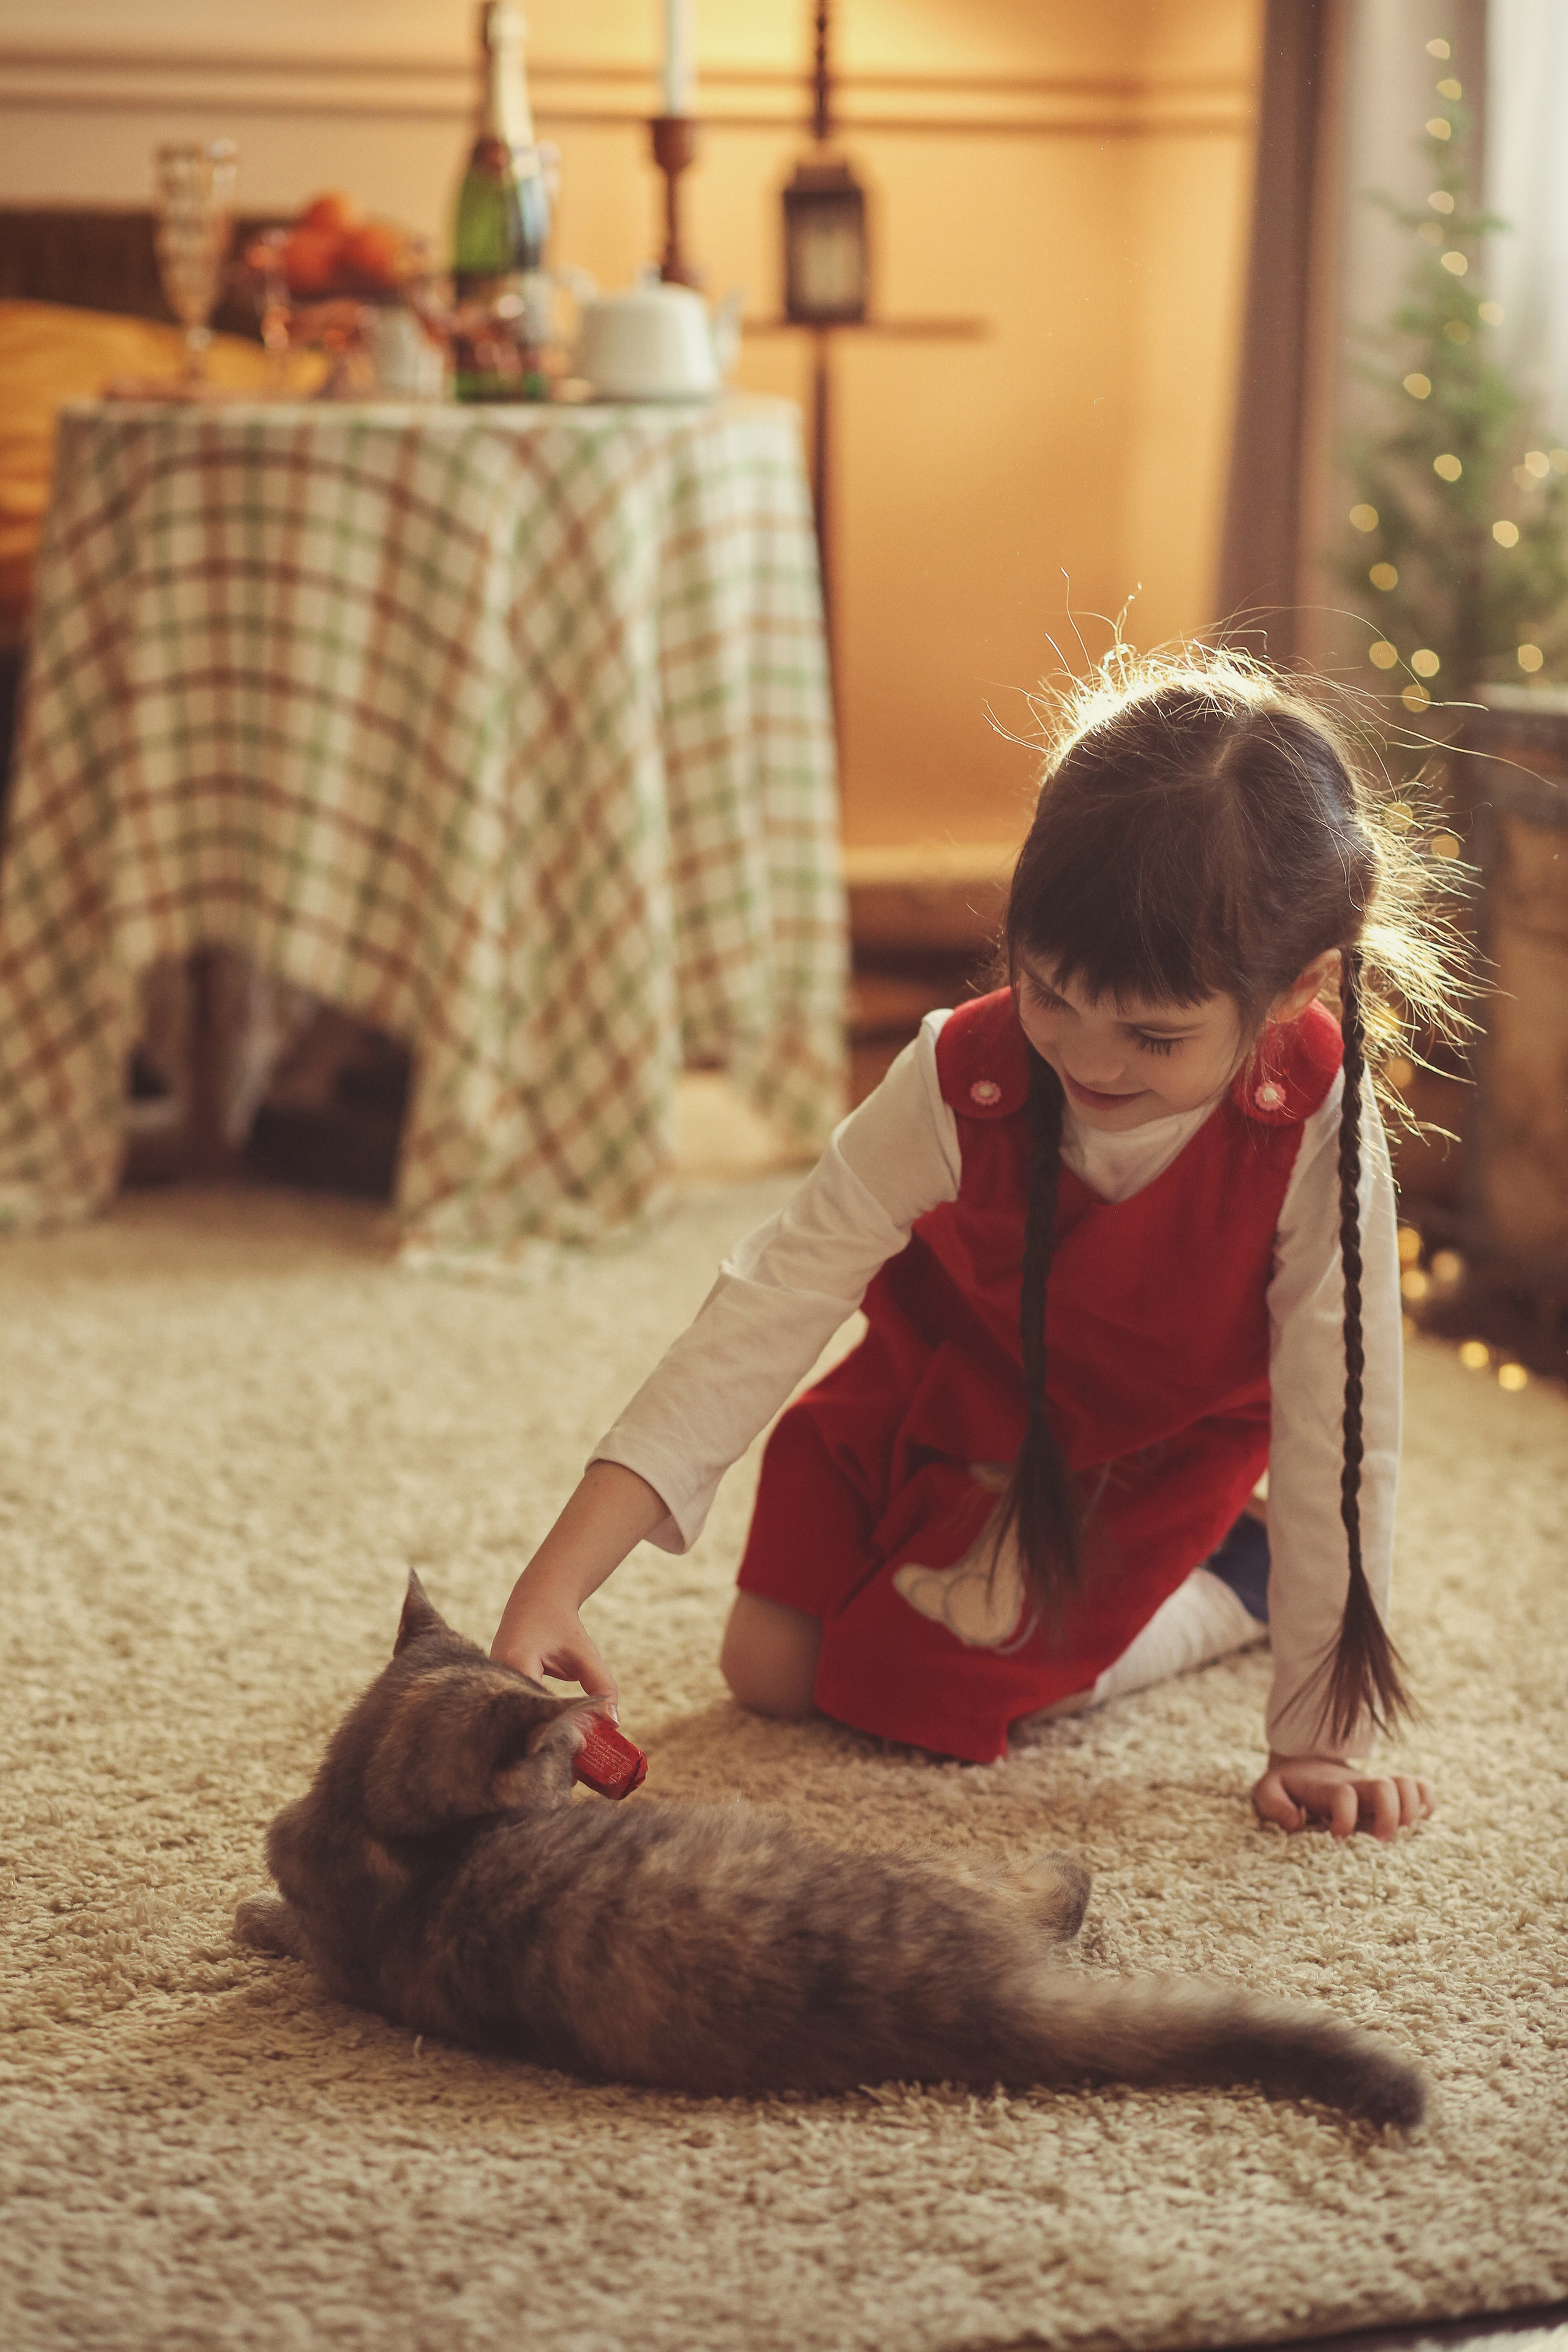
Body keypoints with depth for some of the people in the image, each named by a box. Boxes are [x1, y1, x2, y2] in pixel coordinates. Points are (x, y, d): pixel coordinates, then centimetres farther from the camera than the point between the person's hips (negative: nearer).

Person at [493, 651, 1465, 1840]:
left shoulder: (1317, 1127, -37)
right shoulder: (961, 1077, -33)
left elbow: (1337, 1425, -29)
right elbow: (765, 1314, -34)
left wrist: (1323, 1737, -25)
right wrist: (552, 1586, -42)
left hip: (1154, 1457, -2)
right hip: (945, 1384, 3)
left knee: (910, 1689, -13)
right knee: (769, 1674, 2)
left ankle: (1237, 1579, 10)